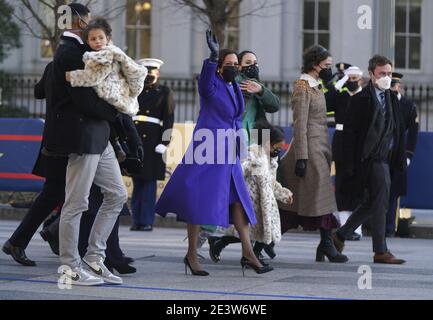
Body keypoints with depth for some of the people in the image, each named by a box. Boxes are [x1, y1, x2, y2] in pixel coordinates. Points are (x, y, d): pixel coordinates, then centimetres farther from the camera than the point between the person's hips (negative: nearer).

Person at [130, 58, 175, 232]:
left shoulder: (165, 92, 6)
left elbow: (169, 119, -1)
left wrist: (164, 142, -10)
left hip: (152, 142, -4)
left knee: (149, 182, -5)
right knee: (137, 182, 4)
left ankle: (147, 221, -4)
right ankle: (137, 220, 6)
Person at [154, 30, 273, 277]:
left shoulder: (235, 87, 16)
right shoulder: (212, 85, -8)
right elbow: (205, 82, -33)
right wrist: (214, 55, -48)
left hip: (229, 154, 8)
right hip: (208, 150, -8)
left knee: (238, 201, 4)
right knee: (200, 200, -4)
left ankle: (248, 254, 4)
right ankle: (192, 254, 3)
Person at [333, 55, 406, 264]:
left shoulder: (392, 98, 14)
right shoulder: (361, 99, -7)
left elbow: (398, 130, 18)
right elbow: (349, 133, -9)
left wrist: (400, 158, 10)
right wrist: (351, 165, -14)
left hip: (386, 159, 8)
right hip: (372, 159, -8)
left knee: (371, 204, 13)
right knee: (380, 203, -8)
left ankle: (340, 236, 27)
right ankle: (380, 251, -3)